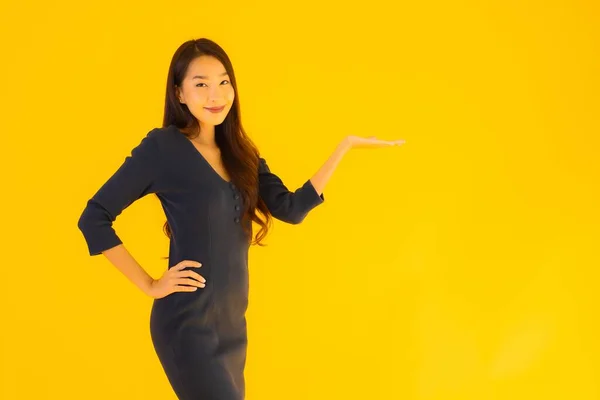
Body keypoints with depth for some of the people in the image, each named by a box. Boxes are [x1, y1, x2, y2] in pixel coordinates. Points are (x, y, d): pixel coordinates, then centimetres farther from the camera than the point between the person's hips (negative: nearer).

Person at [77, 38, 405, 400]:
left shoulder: (240, 153, 10)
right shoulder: (162, 147, -10)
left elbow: (291, 209, 0)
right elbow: (94, 218, -9)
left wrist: (346, 146, -2)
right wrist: (148, 285, -11)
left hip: (233, 325, 7)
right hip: (188, 326, -7)